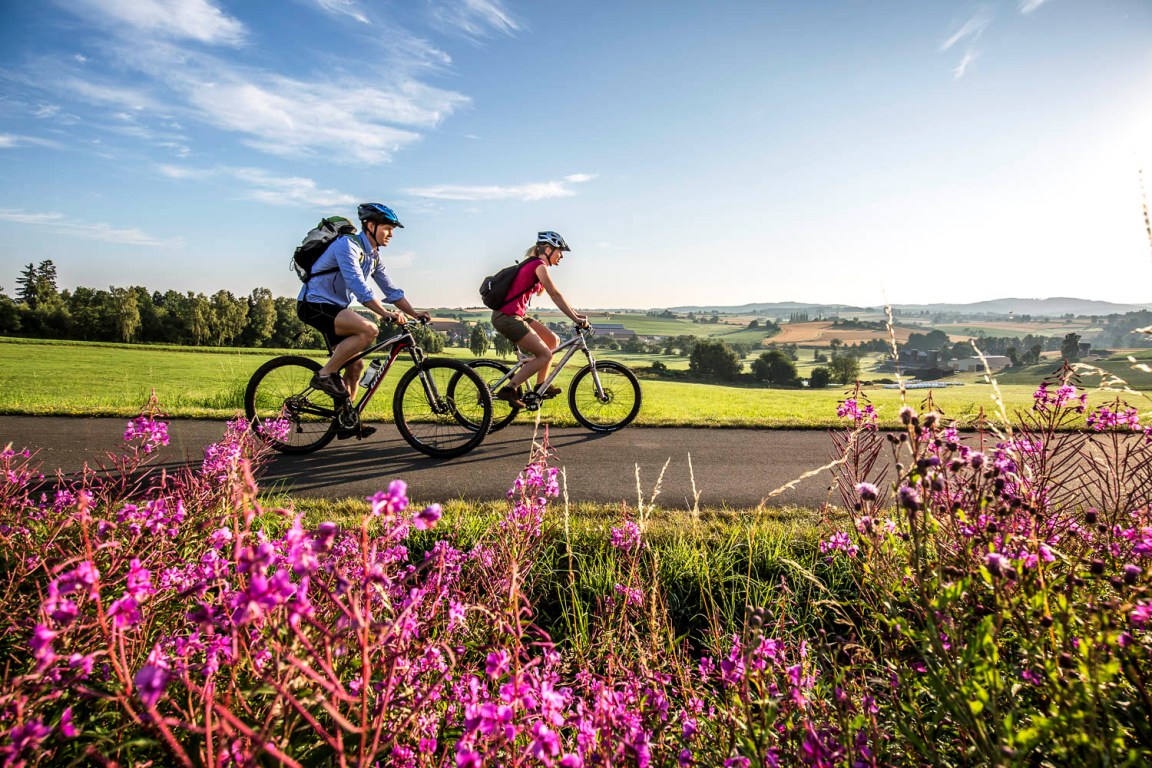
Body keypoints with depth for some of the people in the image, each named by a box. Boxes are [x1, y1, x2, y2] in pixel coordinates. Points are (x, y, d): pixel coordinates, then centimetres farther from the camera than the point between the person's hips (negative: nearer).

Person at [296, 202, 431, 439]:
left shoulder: (373, 256, 11)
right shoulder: (347, 245, -17)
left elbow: (391, 290, 12)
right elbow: (359, 286, -30)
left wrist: (414, 313, 0)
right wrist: (387, 314, -37)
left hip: (335, 308, 9)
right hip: (314, 304, -9)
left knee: (355, 364, 7)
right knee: (369, 330, -30)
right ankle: (325, 375, -16)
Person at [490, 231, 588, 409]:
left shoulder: (533, 264, 18)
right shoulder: (539, 265, -12)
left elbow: (549, 294, 19)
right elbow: (556, 295, -16)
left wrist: (576, 314, 14)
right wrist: (576, 319, -14)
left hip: (515, 315, 10)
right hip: (506, 317, -10)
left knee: (552, 340, 12)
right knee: (545, 355, -9)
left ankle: (540, 386, 18)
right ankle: (509, 389, -8)